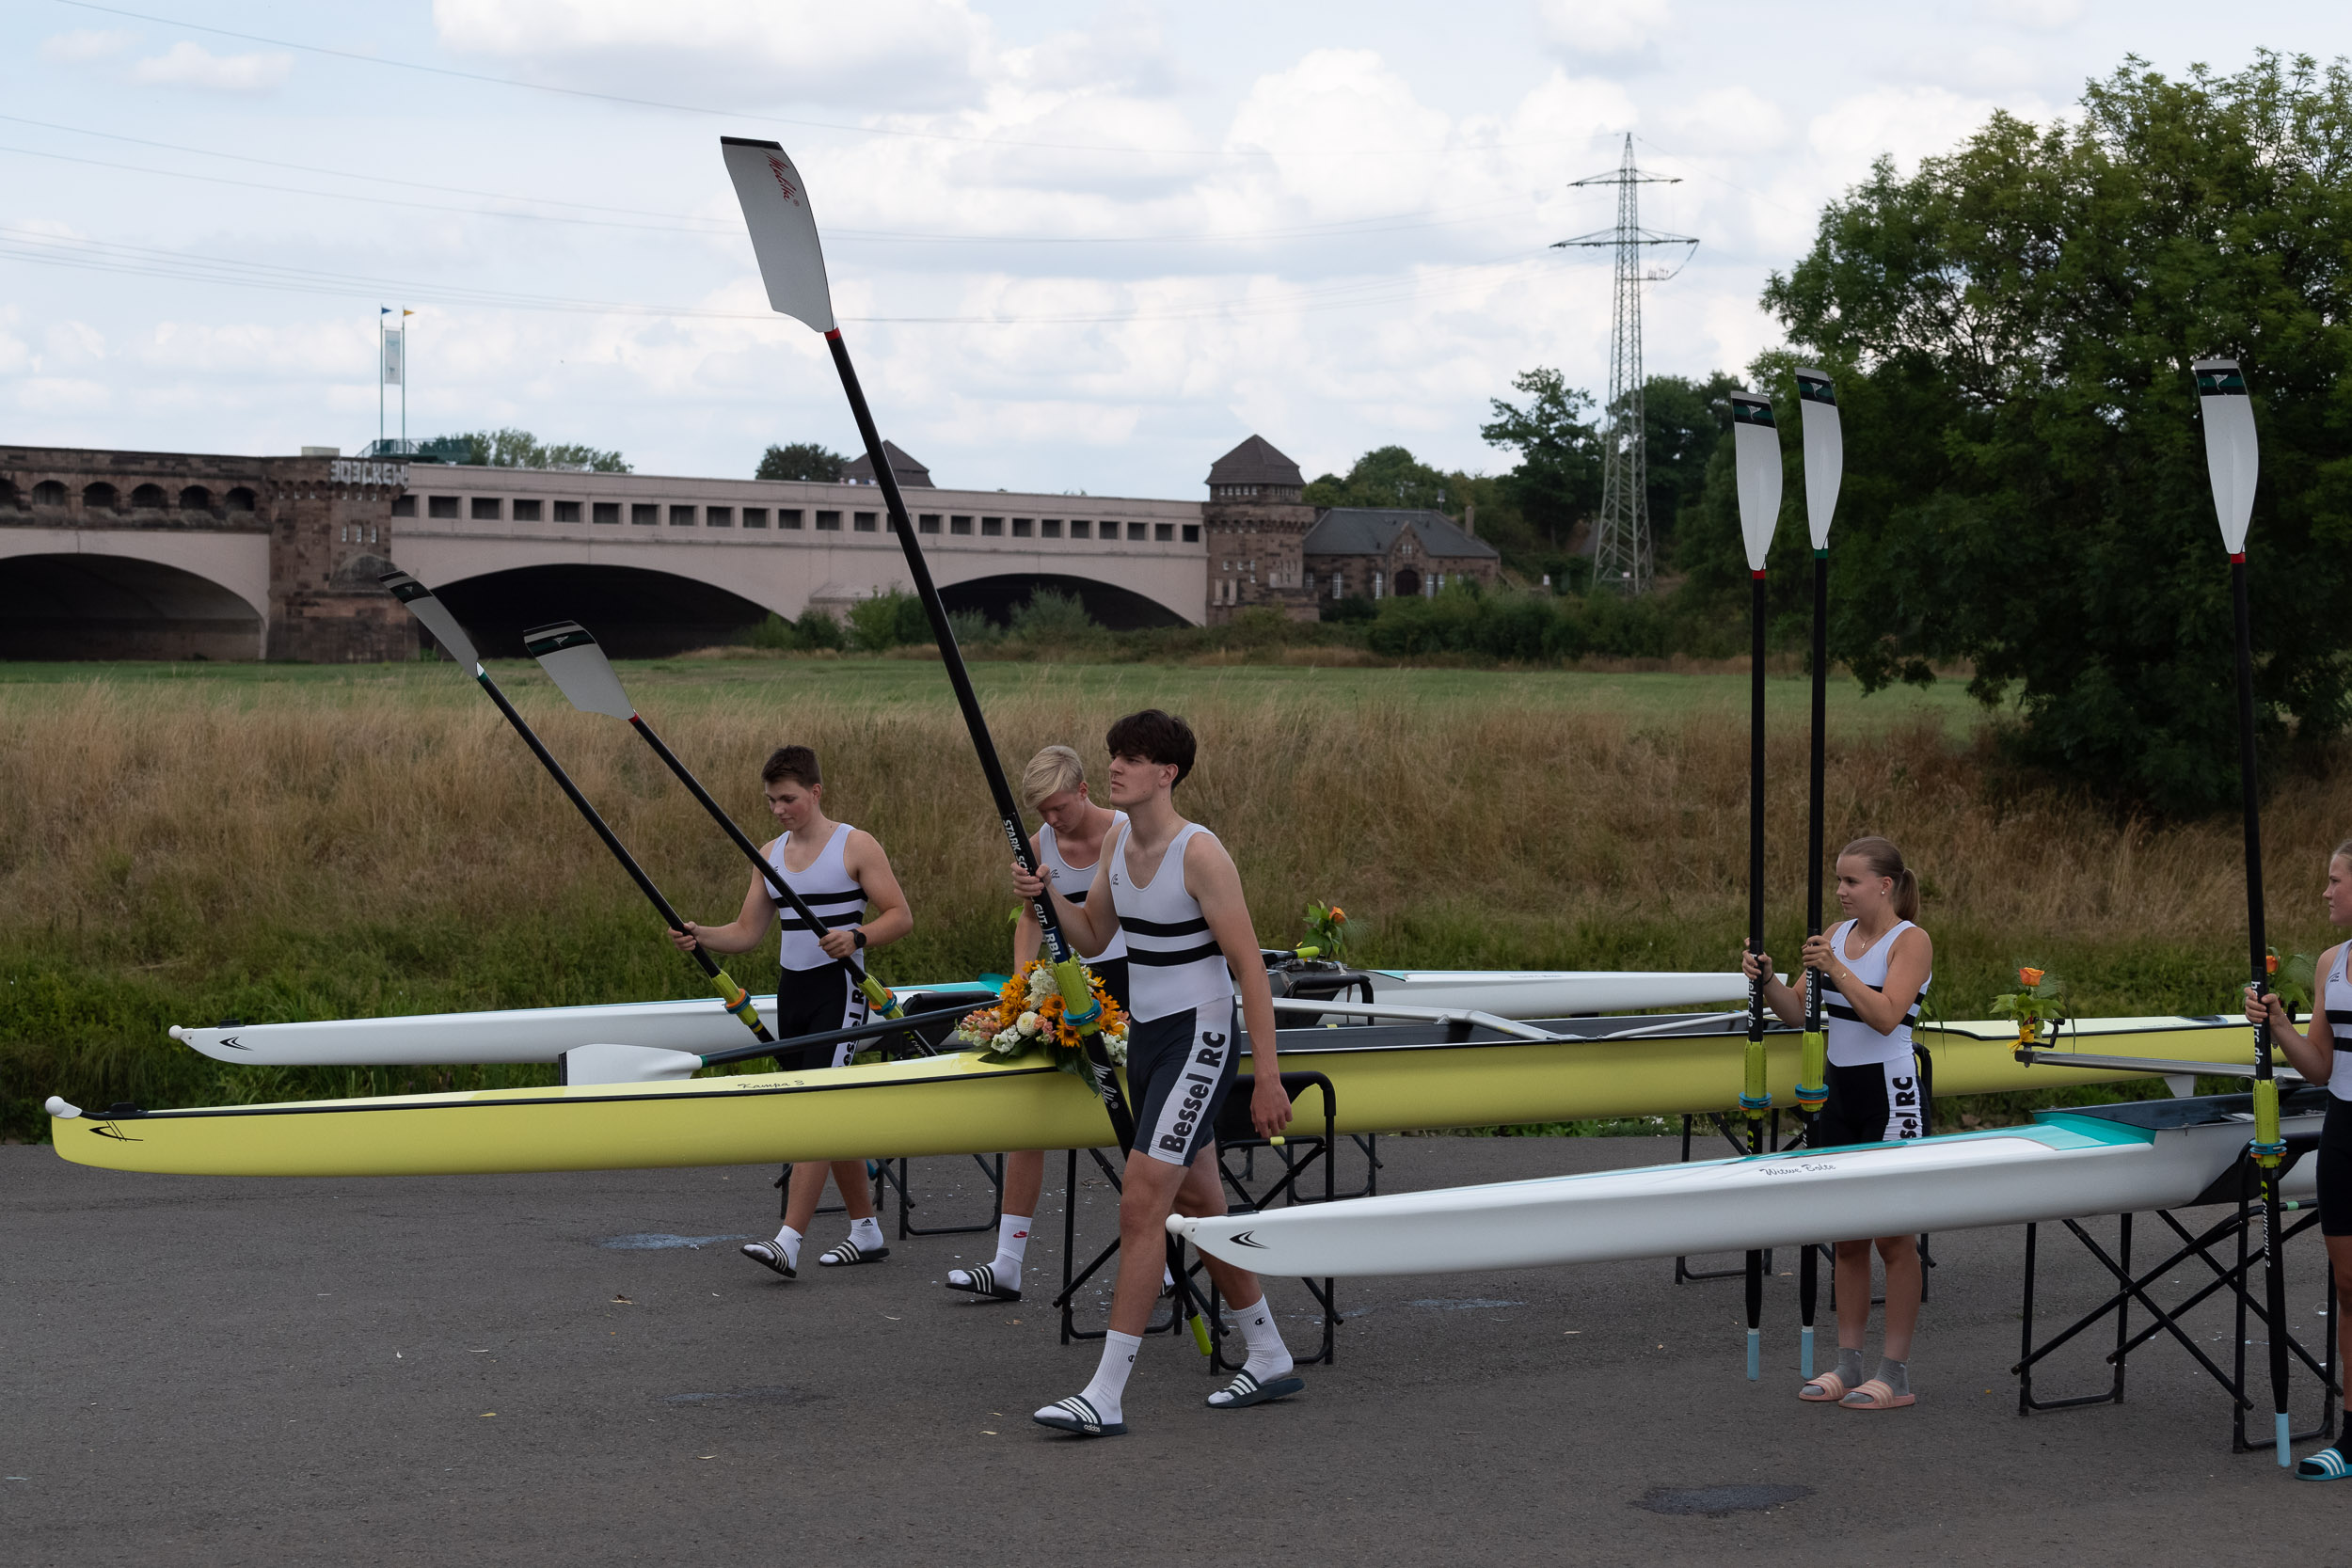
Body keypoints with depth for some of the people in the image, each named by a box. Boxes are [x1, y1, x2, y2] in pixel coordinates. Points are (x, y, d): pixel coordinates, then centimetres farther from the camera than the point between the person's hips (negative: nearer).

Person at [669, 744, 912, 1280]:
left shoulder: (855, 846, -6)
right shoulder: (770, 854, 13)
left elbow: (900, 916, -7)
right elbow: (747, 932, 13)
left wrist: (856, 937, -25)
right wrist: (701, 936, -5)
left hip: (838, 989, -7)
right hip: (791, 990, 7)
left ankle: (788, 1242, -20)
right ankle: (867, 1232, 22)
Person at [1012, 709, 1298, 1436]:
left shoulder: (1200, 853, -17)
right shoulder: (1119, 840, 6)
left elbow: (1251, 969, -17)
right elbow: (1092, 938, 17)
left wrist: (1266, 1077, -18)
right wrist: (1047, 893, -4)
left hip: (1199, 1040, -9)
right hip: (1145, 1035, 9)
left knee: (1142, 1202, -15)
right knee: (1198, 1204, 17)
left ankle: (1105, 1395, -15)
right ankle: (1269, 1359, 31)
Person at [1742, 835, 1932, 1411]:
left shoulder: (1911, 941, -9)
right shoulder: (1837, 935, 10)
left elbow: (1886, 1016, -20)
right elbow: (1798, 1013, 9)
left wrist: (1836, 969, -26)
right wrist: (1767, 979, -8)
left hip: (1889, 1095, -7)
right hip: (1839, 1092, 7)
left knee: (1894, 1235, -1)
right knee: (1846, 1235, 10)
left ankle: (1895, 1374, 3)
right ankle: (1847, 1365, 16)